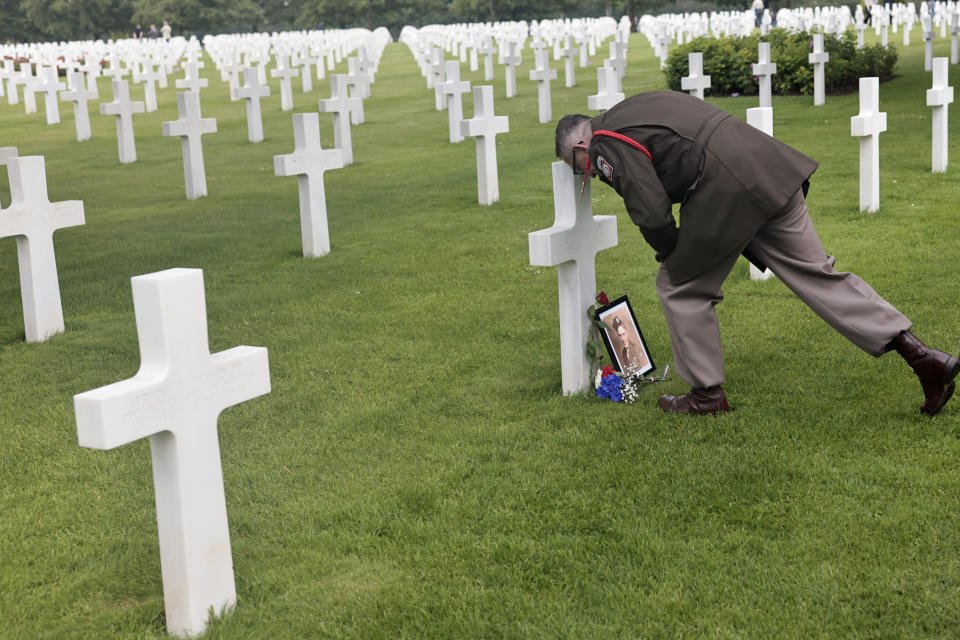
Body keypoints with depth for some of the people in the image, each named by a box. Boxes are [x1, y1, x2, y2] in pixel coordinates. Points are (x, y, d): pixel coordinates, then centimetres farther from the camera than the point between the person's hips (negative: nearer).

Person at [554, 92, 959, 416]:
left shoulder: (608, 146, -2)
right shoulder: (636, 109, 27)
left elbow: (651, 213, -11)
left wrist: (669, 253, 10)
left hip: (727, 189, -9)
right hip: (767, 171, 9)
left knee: (680, 286, 11)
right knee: (815, 273, 10)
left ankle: (707, 395, 21)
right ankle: (924, 358, 7)